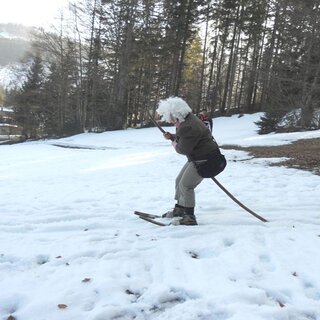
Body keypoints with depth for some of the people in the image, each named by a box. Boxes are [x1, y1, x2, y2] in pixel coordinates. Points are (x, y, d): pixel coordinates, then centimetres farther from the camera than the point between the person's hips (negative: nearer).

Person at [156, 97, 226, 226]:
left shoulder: (188, 127, -29)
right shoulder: (185, 120, 5)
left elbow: (183, 149, -24)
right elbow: (183, 138, 19)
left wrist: (174, 144, -3)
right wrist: (171, 136, 1)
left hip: (205, 161, -11)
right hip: (196, 158, 11)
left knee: (185, 185, -9)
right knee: (179, 181, 17)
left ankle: (189, 217, 3)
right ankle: (179, 209, 34)